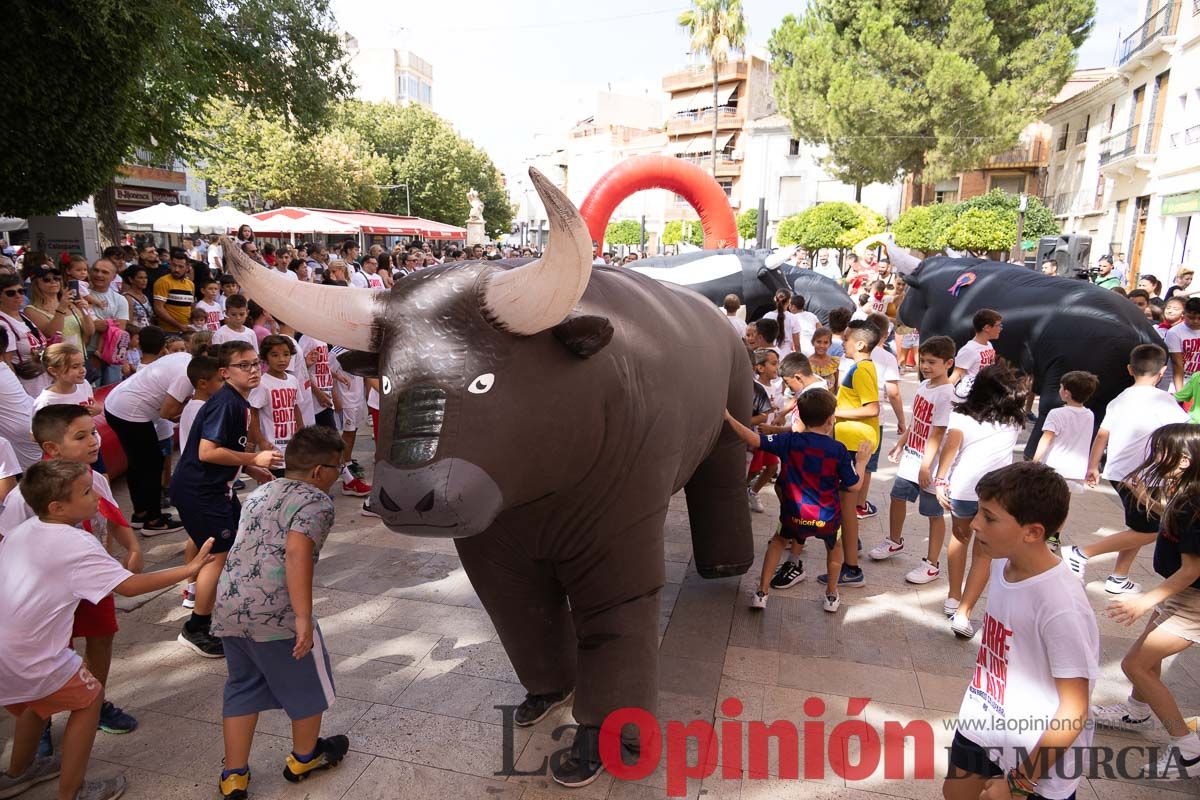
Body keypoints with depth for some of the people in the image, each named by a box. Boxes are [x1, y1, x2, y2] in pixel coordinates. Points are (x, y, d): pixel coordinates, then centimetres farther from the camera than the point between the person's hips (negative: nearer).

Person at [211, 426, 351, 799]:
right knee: (307, 682, 17)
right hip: (275, 613, -7)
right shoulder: (316, 501, -8)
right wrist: (303, 617, -25)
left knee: (242, 688, 23)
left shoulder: (259, 493, 17)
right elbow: (297, 552, -23)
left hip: (227, 607, 7)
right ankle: (304, 758, 36)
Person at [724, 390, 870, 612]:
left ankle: (762, 593, 23)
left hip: (793, 517, 0)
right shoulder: (839, 449, -9)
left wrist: (729, 418, -11)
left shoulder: (789, 442, -9)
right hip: (827, 519, 0)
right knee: (834, 547, 32)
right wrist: (862, 461, 13)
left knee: (778, 540, 29)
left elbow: (754, 440, -17)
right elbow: (853, 486, -3)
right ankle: (832, 597, 40)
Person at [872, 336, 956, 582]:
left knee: (934, 513, 5)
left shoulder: (946, 394, -21)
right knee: (897, 497, 20)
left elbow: (937, 434, -22)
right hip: (911, 457, 8)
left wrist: (925, 467, -22)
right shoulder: (924, 385, 5)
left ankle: (932, 564, 18)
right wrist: (900, 446, 20)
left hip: (930, 465, -8)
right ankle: (895, 541, 43)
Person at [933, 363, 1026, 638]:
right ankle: (963, 613, 1)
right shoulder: (1015, 419, 15)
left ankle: (953, 598, 34)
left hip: (963, 489, 0)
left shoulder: (963, 414, 6)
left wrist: (940, 481, -15)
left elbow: (951, 446, -10)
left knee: (959, 538, 26)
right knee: (983, 555, 11)